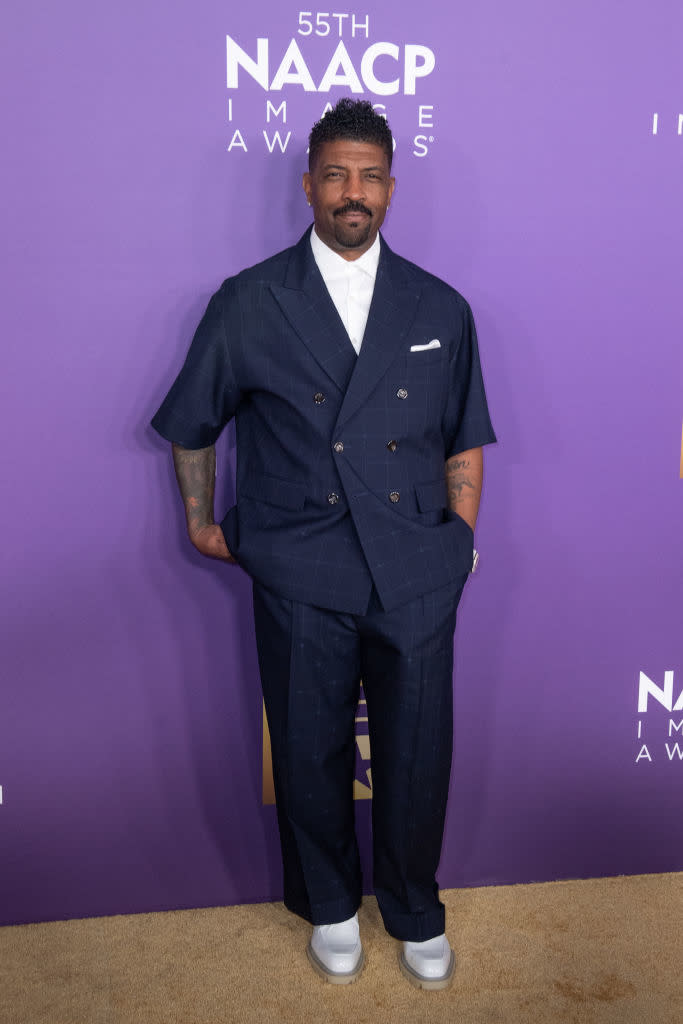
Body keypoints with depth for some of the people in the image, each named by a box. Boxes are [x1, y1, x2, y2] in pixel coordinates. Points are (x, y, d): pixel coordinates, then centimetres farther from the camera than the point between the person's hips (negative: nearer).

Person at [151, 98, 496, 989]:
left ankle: (415, 911, 40)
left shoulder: (441, 309, 6)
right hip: (300, 580, -1)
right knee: (311, 755, 13)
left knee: (418, 755, 11)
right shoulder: (247, 305, 0)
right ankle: (330, 907, 41)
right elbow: (192, 423, 11)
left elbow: (464, 441, 12)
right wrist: (201, 520, 13)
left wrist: (460, 542, 7)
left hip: (417, 578, 2)